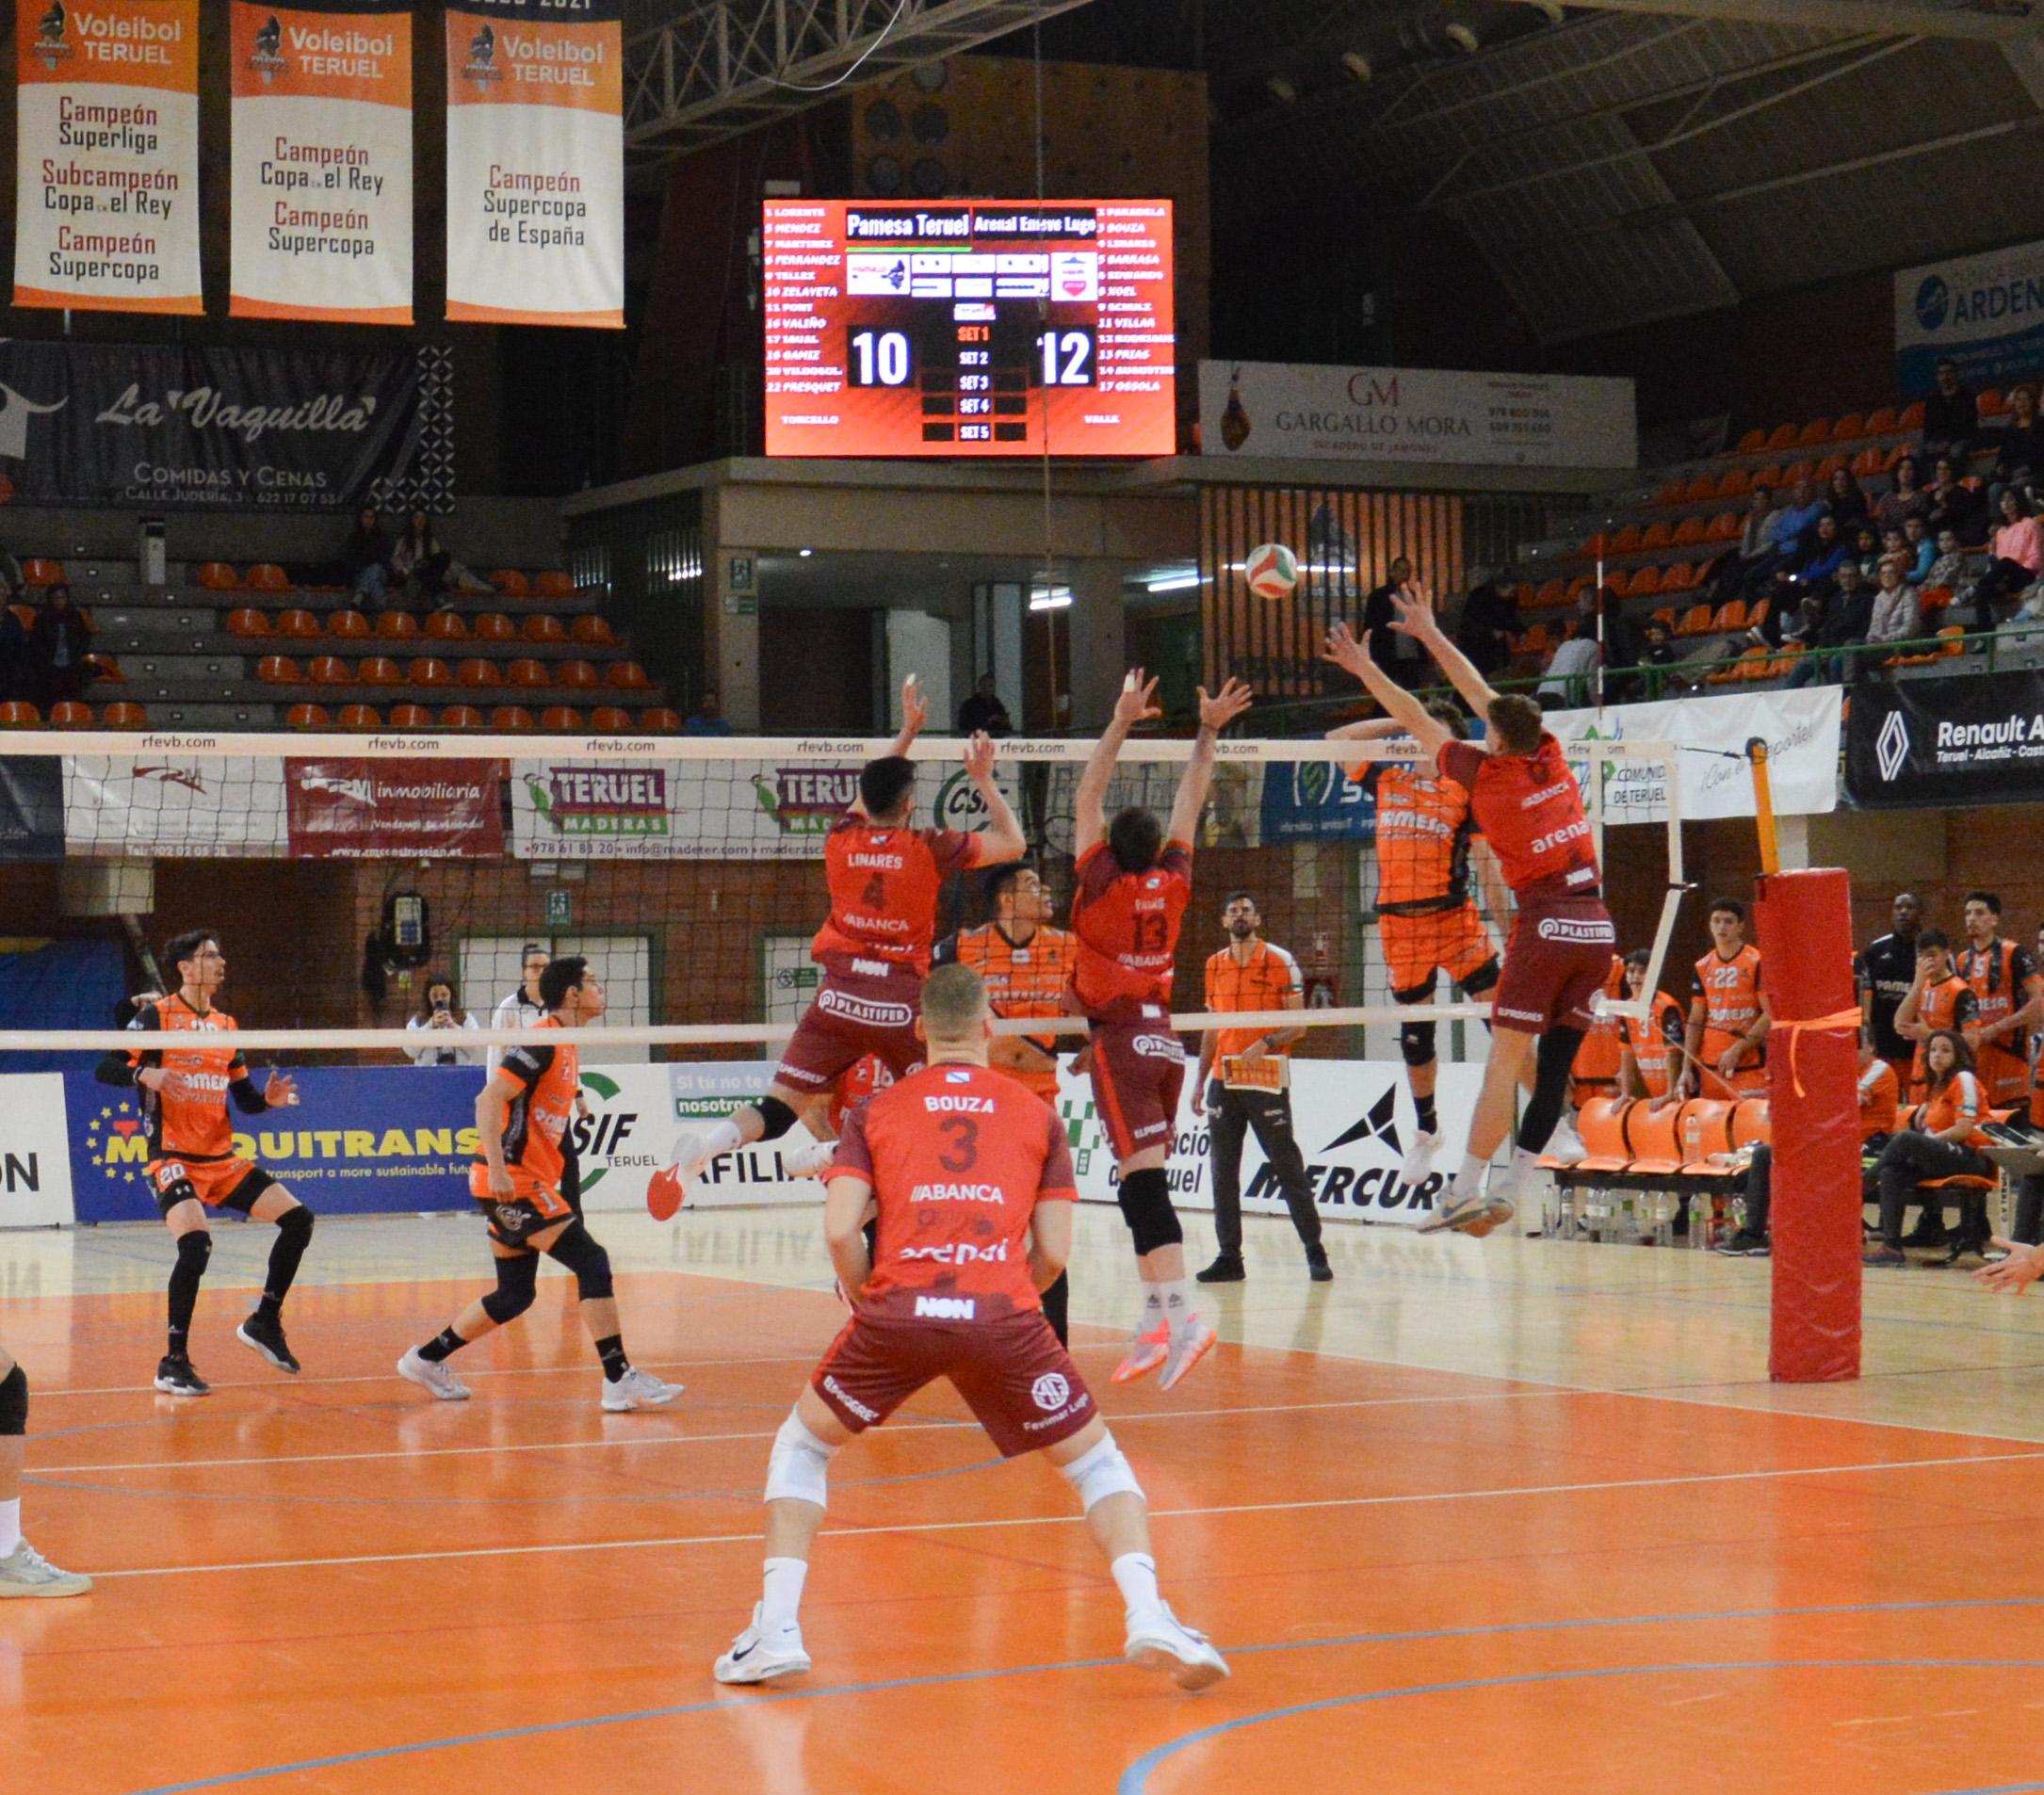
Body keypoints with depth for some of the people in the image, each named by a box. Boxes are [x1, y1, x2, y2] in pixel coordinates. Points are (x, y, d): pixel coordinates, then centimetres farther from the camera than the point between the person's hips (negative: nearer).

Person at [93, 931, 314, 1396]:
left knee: (298, 1219, 0)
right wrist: (145, 1074, -29)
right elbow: (105, 1069, -10)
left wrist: (269, 1099, -3)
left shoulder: (226, 1026, 14)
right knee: (196, 1244, -28)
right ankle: (174, 1364, -18)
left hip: (222, 1160, 7)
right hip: (173, 1159, -7)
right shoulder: (156, 1016, -3)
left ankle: (264, 1323, 16)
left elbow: (245, 1098, 19)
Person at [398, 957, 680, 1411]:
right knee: (591, 1261, -13)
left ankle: (425, 1360, 24)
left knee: (514, 1295, 14)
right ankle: (619, 1380, -14)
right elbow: (489, 1099, -22)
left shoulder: (566, 1049, 16)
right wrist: (497, 1168, -28)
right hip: (510, 1180, -10)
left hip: (525, 1182, 10)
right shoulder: (541, 1043, -14)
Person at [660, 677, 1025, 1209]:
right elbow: (1012, 843, 10)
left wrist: (907, 730, 38)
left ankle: (706, 1144, -25)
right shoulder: (928, 848, -3)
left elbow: (874, 794, 29)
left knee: (780, 1109, -2)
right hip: (901, 1003, -3)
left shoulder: (841, 840, 7)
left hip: (839, 996, 3)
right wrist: (984, 780, 19)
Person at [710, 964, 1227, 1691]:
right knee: (1096, 1462, 17)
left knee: (801, 1445, 24)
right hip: (1002, 1315, 0)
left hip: (898, 1307, 0)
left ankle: (776, 1627, 11)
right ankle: (1148, 1616, -6)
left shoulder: (875, 1111, 17)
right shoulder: (1038, 1116, 19)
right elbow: (1054, 1253, 12)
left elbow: (840, 1230, 4)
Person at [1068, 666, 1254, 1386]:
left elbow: (1088, 797, -4)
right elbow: (1191, 804, 16)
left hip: (1120, 1043, -6)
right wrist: (1209, 733, 22)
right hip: (1164, 1041, 6)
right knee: (1145, 1184, 12)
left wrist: (1121, 722, -4)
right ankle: (1156, 1320, 12)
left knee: (1143, 1180, -16)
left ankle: (1181, 1313, -29)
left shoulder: (1102, 884, -7)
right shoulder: (1173, 883, 5)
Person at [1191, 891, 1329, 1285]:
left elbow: (1298, 1025, -4)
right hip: (1224, 1081, 5)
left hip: (1267, 1080, -5)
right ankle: (1229, 1257, 7)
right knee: (1224, 1172, 3)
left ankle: (1315, 1253, 2)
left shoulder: (1280, 962, -2)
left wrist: (1266, 1044, -20)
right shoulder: (1215, 966, 12)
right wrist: (1200, 1080, 14)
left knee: (1288, 1167, -4)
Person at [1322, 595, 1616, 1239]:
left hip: (1546, 925, -6)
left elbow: (1419, 723, 6)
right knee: (1555, 1065, 5)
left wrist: (1365, 669, 18)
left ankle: (1467, 1191, -6)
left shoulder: (1489, 775, -5)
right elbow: (1483, 696, 21)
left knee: (1504, 1062, -5)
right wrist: (1430, 635, 30)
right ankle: (1510, 1193, 7)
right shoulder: (1551, 758, 10)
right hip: (1597, 926, 6)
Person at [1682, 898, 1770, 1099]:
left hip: (1749, 1067, -5)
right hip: (1709, 1067, 5)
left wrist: (1737, 1049, -15)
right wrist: (1687, 1068, 7)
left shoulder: (1757, 963, -5)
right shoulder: (1703, 968, 11)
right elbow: (1695, 1022, 14)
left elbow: (1770, 1015, -10)